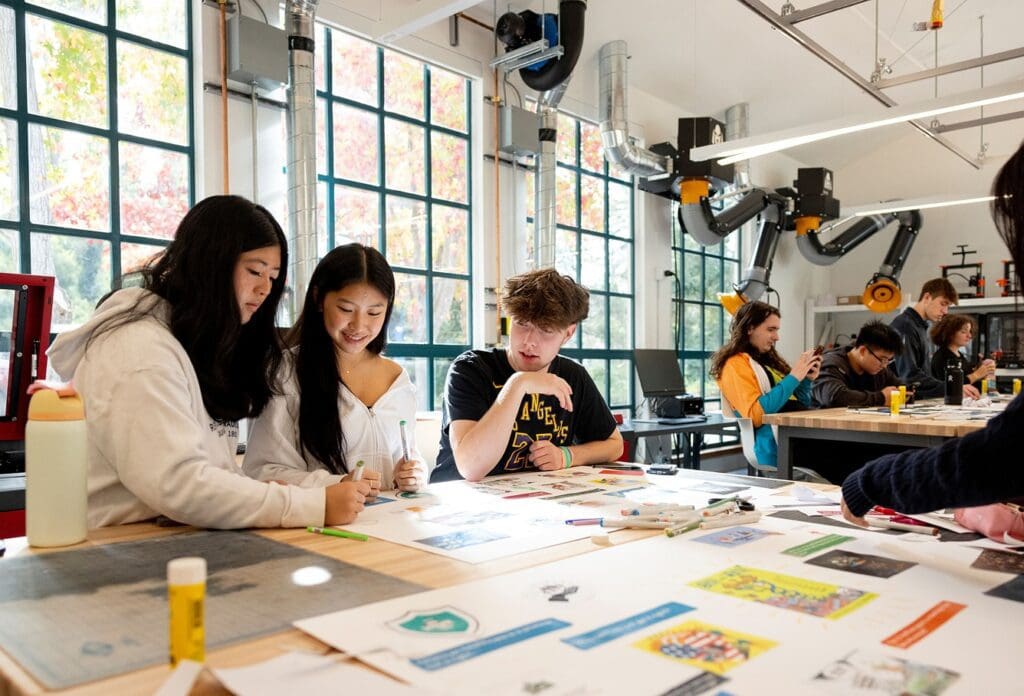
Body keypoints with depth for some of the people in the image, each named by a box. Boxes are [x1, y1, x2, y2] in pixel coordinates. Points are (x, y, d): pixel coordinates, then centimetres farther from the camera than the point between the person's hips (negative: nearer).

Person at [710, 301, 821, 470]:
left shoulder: (768, 360, 24)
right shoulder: (735, 364, -1)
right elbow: (755, 414, -15)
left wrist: (807, 379, 8)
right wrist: (794, 377, -11)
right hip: (777, 444, -8)